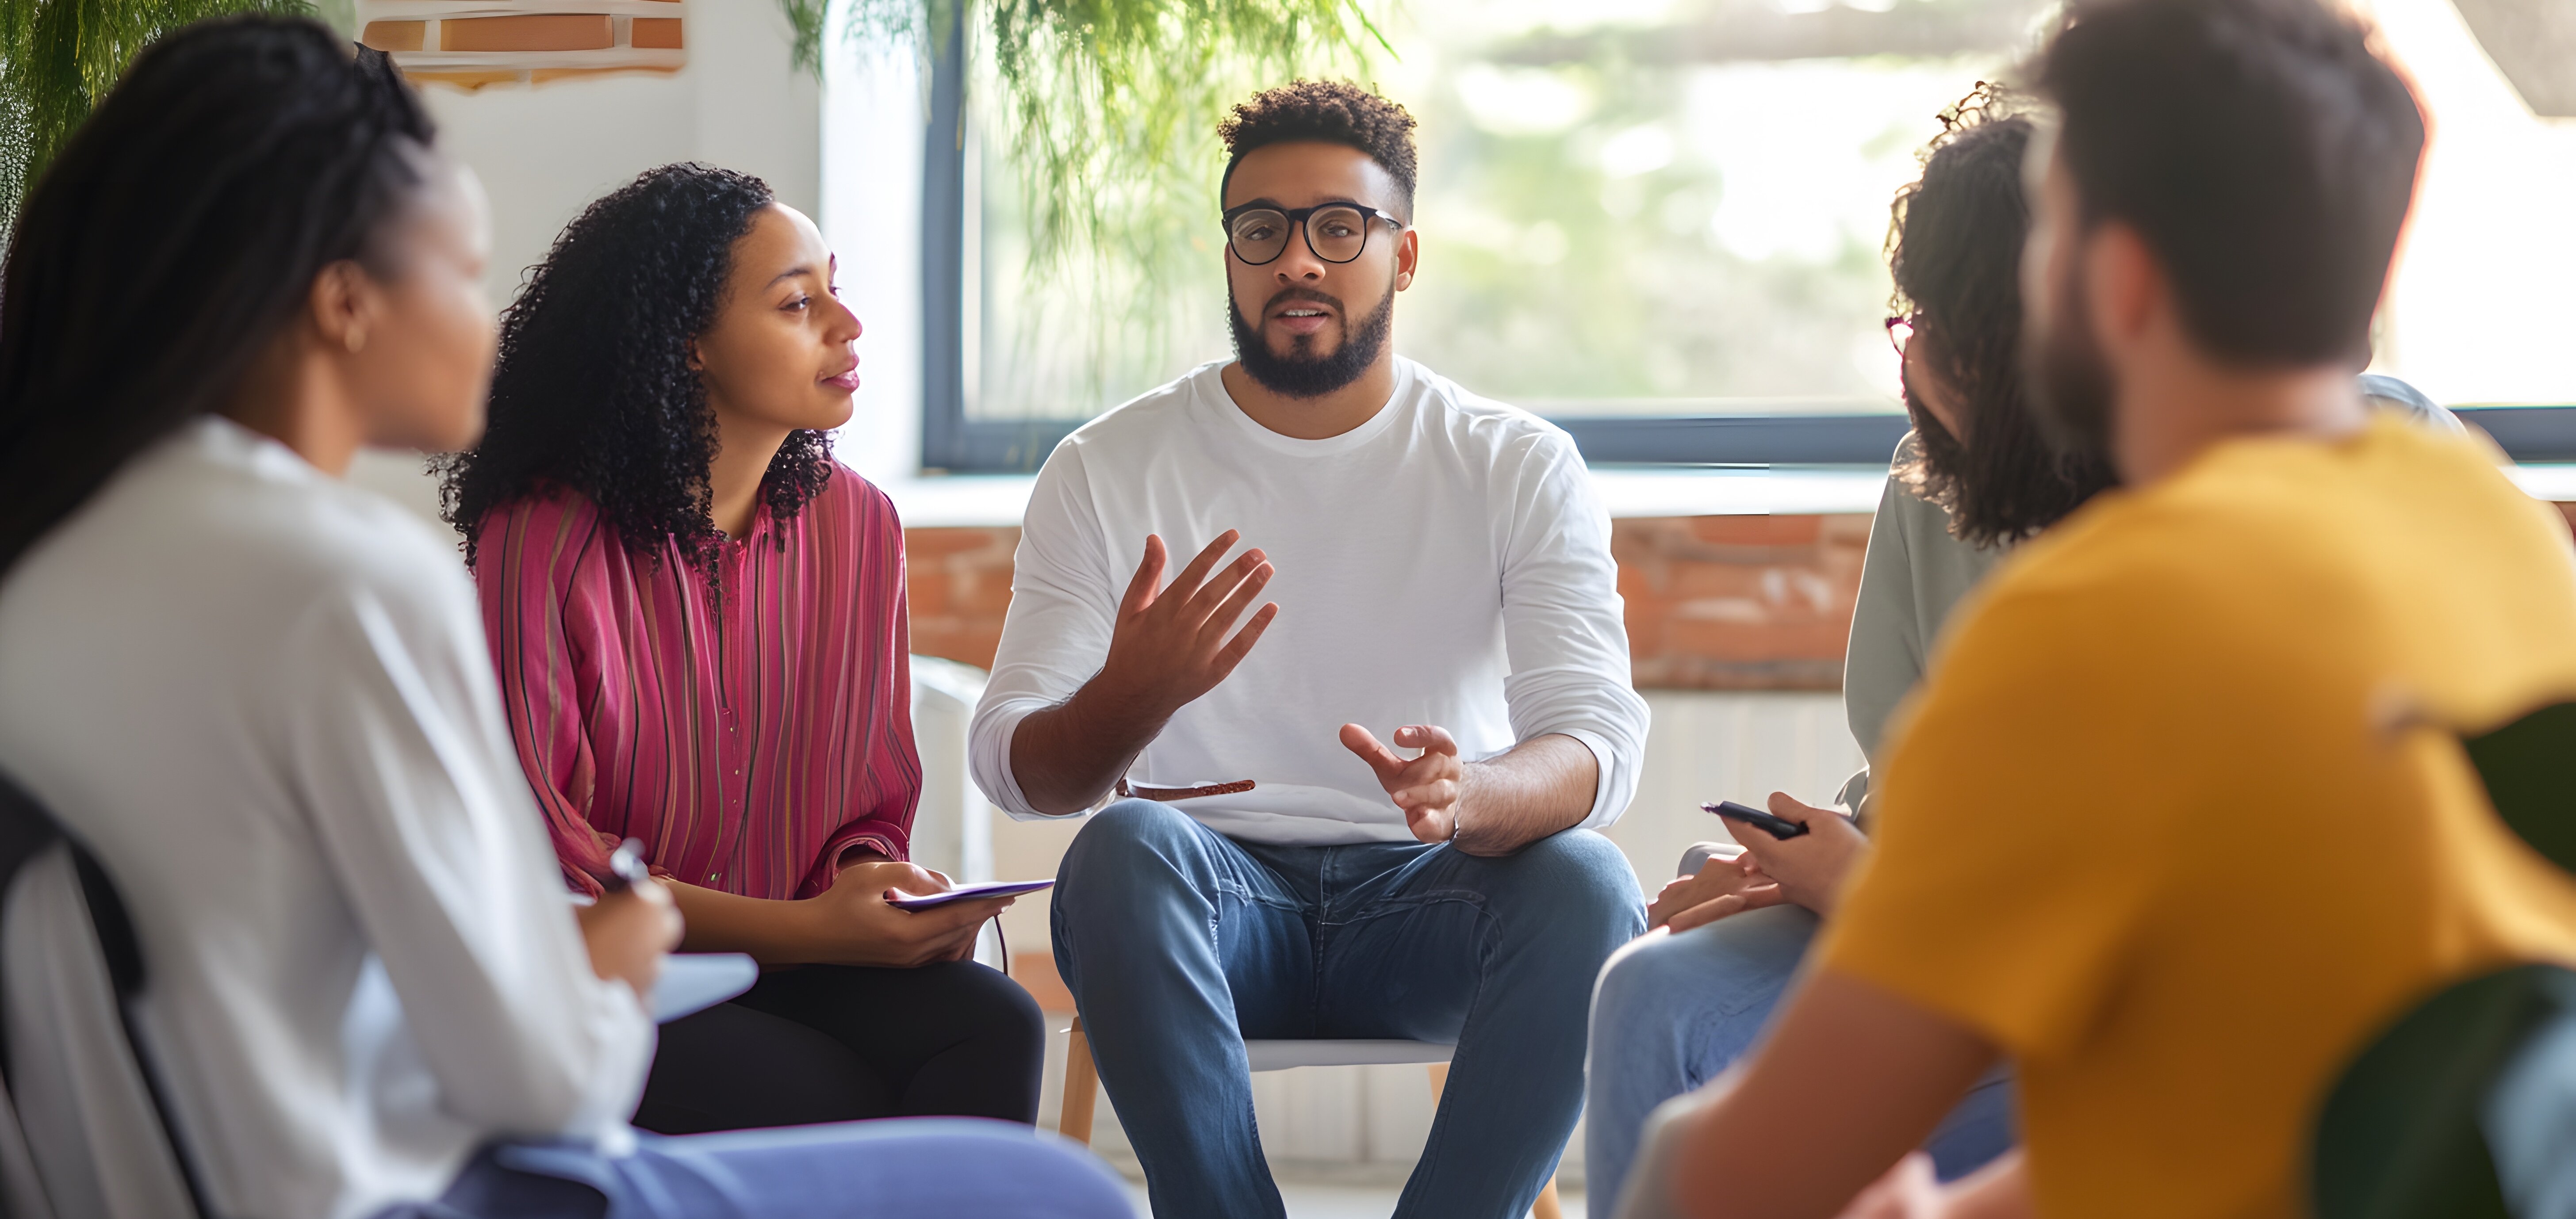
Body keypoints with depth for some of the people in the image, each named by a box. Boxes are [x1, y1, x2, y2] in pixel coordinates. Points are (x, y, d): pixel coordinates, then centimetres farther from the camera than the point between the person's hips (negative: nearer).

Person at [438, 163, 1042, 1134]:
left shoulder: (855, 524, 8)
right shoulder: (545, 537, -9)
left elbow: (871, 800, 13)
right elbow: (538, 840, -11)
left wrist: (874, 889, -13)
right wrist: (804, 929, -19)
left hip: (797, 975, 5)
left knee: (994, 1027, -25)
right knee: (859, 1116, -30)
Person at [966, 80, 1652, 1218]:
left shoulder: (1521, 468, 3)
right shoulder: (1105, 470, 2)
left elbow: (1600, 732, -8)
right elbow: (1012, 764, -4)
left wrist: (1471, 797, -33)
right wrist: (1131, 698, -29)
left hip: (1424, 896, 0)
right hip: (1211, 894, 0)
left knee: (1585, 885, -31)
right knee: (1123, 851, -33)